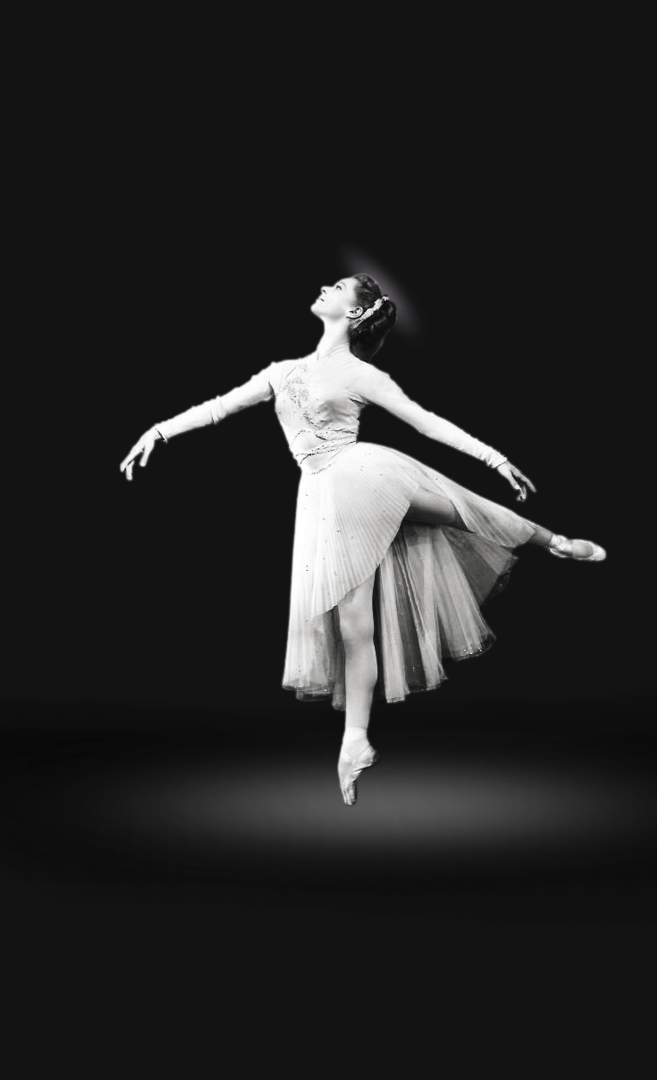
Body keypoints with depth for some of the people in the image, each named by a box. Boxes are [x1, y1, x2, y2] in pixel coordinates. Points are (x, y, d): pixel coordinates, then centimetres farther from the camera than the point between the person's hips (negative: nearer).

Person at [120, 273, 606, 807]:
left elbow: (428, 422, 2)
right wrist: (158, 431, 8)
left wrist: (496, 457, -2)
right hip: (322, 499, 3)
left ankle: (555, 542, 14)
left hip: (366, 477, -3)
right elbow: (221, 406, 16)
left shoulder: (363, 376, 3)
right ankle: (356, 739, 2)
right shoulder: (285, 372, 16)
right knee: (353, 620, -1)